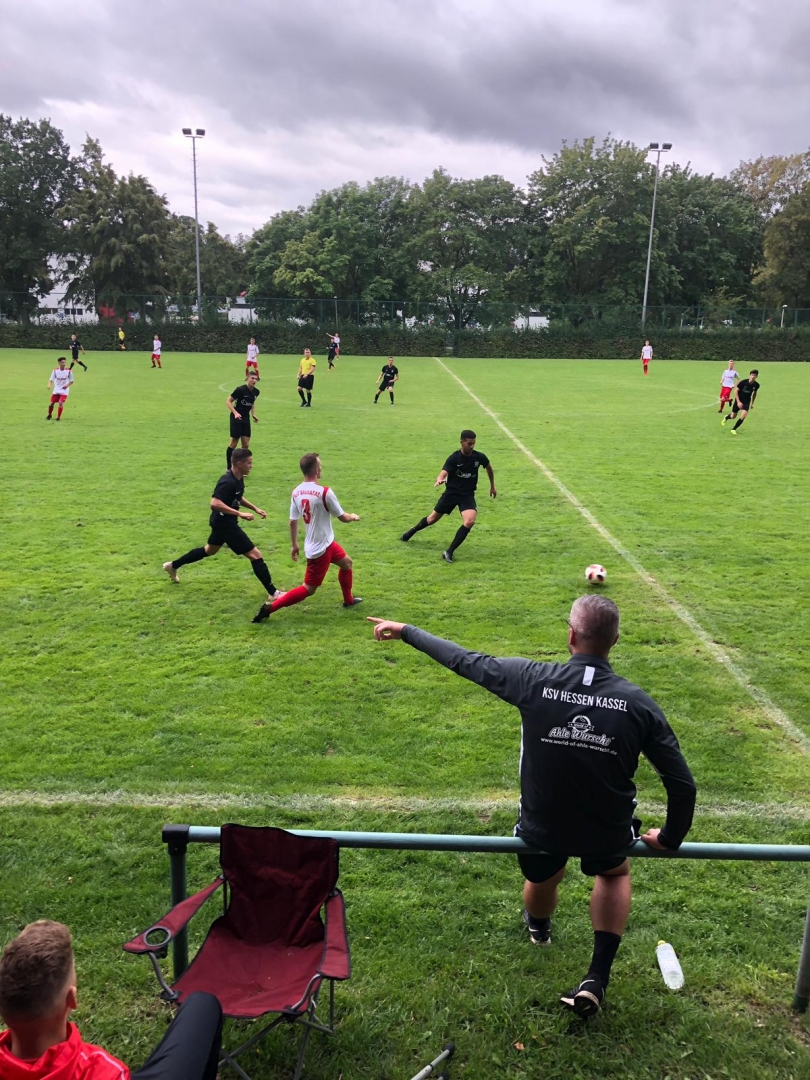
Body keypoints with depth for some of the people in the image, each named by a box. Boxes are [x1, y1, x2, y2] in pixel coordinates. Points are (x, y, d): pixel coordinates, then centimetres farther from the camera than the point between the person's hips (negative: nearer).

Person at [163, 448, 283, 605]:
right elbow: (215, 503, -36)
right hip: (225, 523, -10)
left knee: (210, 550, 32)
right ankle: (273, 593, -5)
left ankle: (173, 565, 45)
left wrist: (255, 508, 11)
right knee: (255, 555, -9)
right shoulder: (228, 482, -27)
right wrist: (240, 513, -37)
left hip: (223, 522, 11)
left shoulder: (238, 479, 2)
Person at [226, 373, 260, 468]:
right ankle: (229, 468, 9)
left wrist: (253, 414, 9)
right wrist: (235, 413, -24)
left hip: (246, 418, 6)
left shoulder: (256, 391, 0)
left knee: (246, 444, 2)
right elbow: (229, 401, -12)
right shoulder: (240, 389, -18)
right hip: (237, 418, -6)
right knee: (234, 442, -2)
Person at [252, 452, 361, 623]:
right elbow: (342, 517, -12)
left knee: (346, 563, 29)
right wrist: (353, 517, 11)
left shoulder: (296, 492, -2)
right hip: (321, 548, -8)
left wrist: (294, 545, 15)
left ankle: (348, 600, 44)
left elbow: (292, 521, 3)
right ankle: (270, 608, -2)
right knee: (309, 589, 1)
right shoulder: (325, 492, -23)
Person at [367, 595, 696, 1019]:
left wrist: (404, 631, 7)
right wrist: (669, 838, 8)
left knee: (543, 877, 34)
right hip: (609, 832, 0)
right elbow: (682, 784, -12)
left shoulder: (534, 680, -20)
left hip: (541, 828, 0)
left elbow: (465, 661, -8)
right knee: (614, 873, 35)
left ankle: (538, 928, 67)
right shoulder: (638, 703, -17)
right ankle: (597, 979, 25)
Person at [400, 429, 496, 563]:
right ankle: (410, 533, 45)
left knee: (469, 521, -26)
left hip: (468, 495, 1)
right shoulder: (454, 458, -18)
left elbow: (489, 467, 13)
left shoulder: (479, 457, -9)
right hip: (452, 492, -1)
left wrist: (492, 486, 22)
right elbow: (443, 473, -30)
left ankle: (450, 552, -15)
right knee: (432, 519, 15)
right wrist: (439, 480, -54)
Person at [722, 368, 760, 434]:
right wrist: (738, 402, -20)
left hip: (746, 402, 2)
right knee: (733, 417, 9)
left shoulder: (756, 385, -10)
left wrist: (752, 403, 16)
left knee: (743, 416, -19)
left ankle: (733, 429, 0)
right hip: (739, 401, -2)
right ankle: (726, 417, 47)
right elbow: (736, 391, -14)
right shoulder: (743, 382, -21)